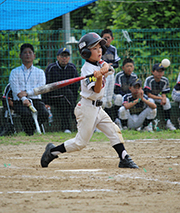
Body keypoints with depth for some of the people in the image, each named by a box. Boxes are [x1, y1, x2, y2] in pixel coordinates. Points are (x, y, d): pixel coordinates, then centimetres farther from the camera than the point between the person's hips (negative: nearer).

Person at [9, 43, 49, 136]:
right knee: (25, 113, -36)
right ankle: (30, 135, -16)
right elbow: (15, 89, -3)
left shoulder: (40, 72, 17)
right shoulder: (15, 72, 13)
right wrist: (24, 99, -22)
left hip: (36, 100, 2)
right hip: (19, 101, -2)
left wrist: (26, 93, -15)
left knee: (44, 113, -30)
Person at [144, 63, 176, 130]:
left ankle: (168, 122, -17)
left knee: (167, 101, -21)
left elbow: (164, 94, -8)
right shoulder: (149, 80, -28)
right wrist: (161, 98, -32)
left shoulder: (165, 80, -13)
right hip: (146, 97, -4)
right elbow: (148, 94, -29)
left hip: (157, 96, 4)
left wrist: (164, 98, -32)